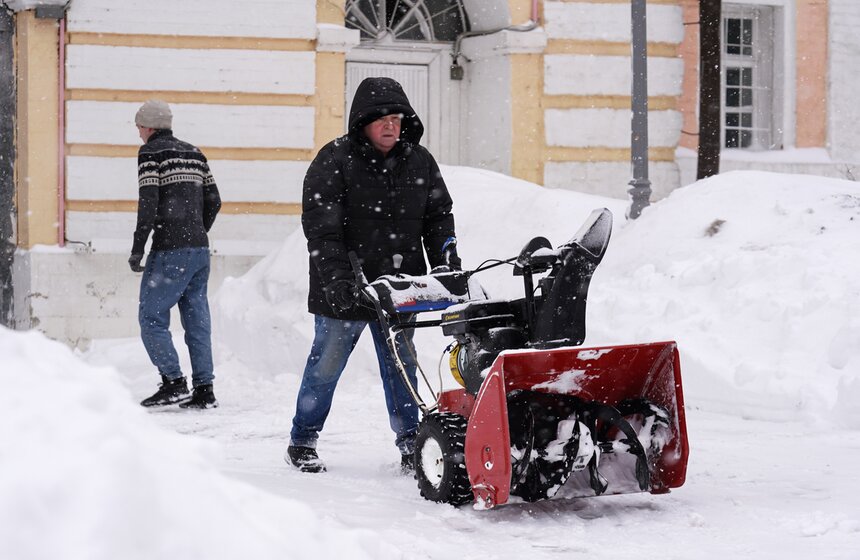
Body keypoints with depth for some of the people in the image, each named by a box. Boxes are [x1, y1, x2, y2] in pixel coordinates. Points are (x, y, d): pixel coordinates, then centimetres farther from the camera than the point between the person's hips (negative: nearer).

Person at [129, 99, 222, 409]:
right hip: (200, 249, 7)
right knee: (197, 319, 9)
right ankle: (204, 389, 6)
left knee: (151, 316, 0)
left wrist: (137, 250, -10)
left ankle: (174, 383, -7)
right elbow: (213, 201, 16)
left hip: (169, 251, -7)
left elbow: (148, 205, -13)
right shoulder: (193, 153, 15)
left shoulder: (151, 152, -5)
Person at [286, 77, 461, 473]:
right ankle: (302, 442, 16)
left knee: (401, 367, 9)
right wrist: (336, 278, -23)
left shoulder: (419, 162, 6)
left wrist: (446, 265, -1)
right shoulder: (335, 160, -9)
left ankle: (409, 442, 18)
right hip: (344, 290, -4)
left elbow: (438, 217, 13)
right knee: (327, 363, 4)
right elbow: (320, 227, -14)